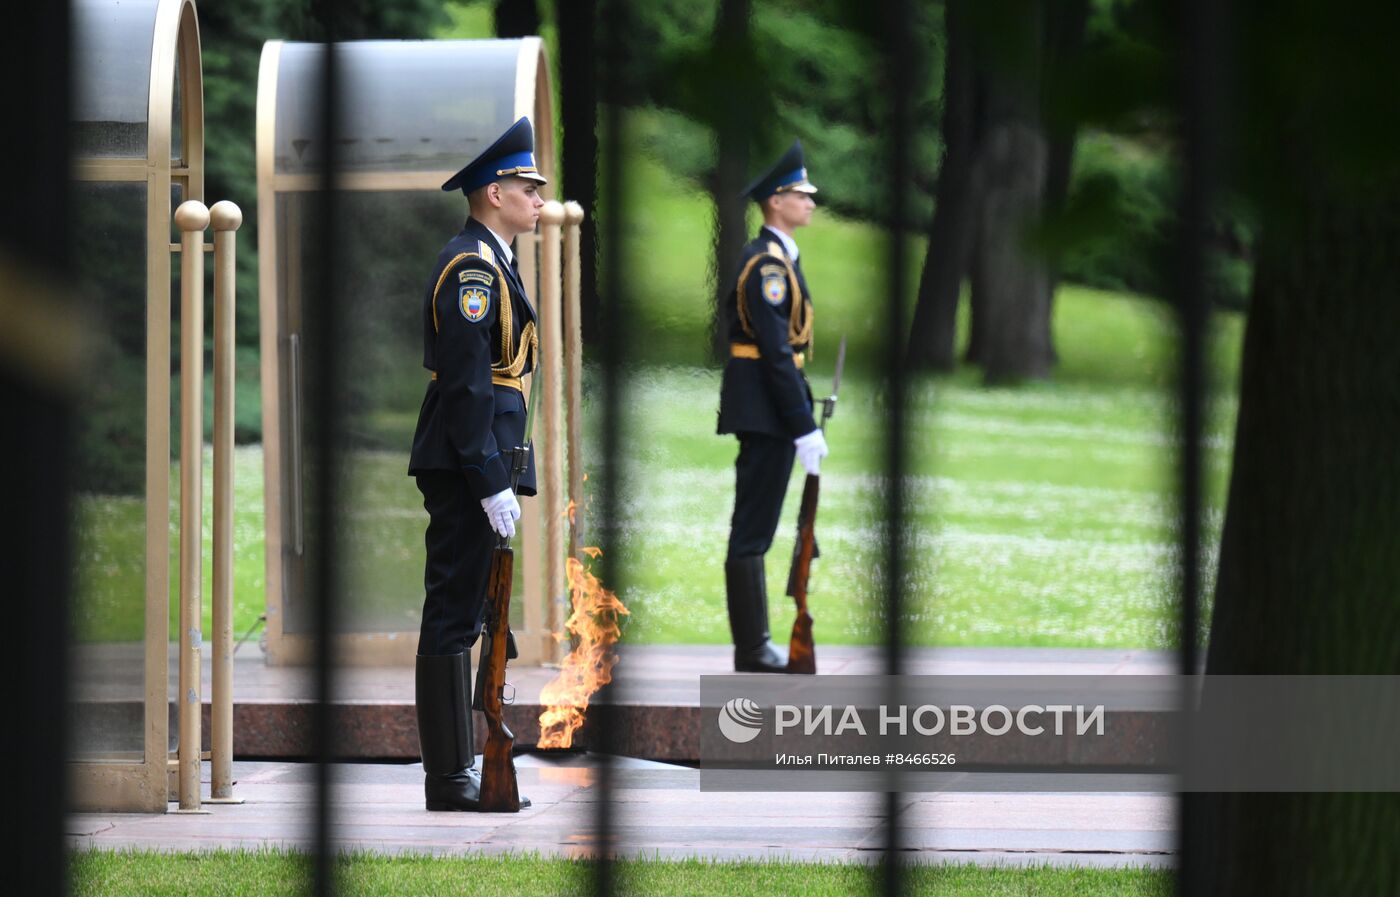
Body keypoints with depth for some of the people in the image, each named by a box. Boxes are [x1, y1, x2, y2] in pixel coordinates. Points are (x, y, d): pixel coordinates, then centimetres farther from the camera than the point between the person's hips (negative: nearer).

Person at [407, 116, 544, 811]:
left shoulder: (489, 262, 18)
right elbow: (466, 384, -20)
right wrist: (491, 483, -22)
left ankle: (458, 768, 17)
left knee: (460, 612, 12)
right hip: (466, 463, -11)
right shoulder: (472, 265, -14)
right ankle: (450, 780, -6)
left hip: (472, 462, 11)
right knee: (454, 614, -7)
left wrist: (499, 473, 21)